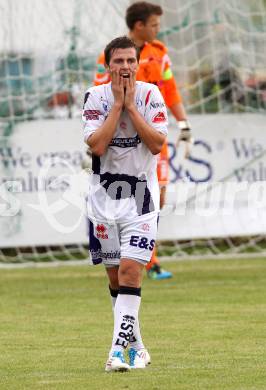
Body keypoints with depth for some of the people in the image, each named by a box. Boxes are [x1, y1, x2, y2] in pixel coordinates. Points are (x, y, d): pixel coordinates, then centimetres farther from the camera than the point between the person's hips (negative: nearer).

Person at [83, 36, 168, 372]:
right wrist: (117, 104, -16)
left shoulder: (150, 95, -4)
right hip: (104, 197, 2)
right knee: (115, 277, 7)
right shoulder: (95, 96, -3)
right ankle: (136, 347, 21)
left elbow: (157, 144, -14)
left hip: (140, 198, -2)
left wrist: (130, 105, -15)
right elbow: (96, 145, -16)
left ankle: (119, 349, -17)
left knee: (130, 270, -15)